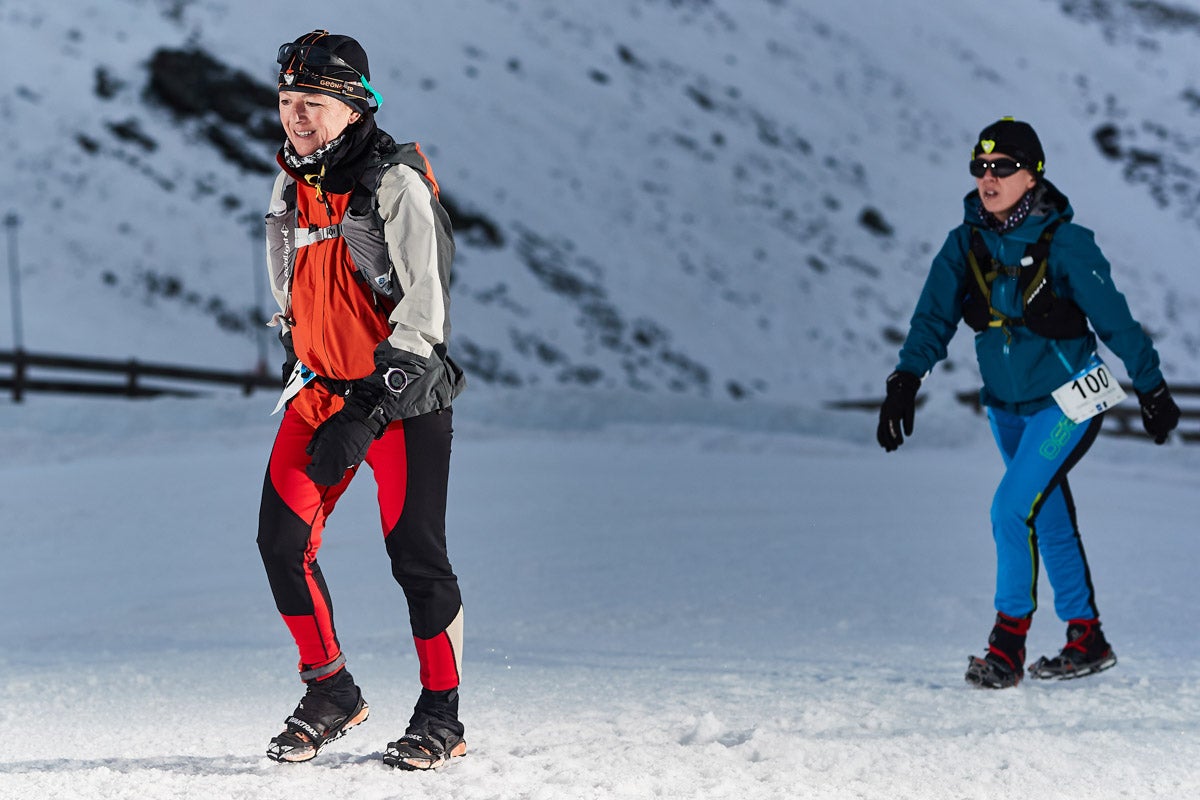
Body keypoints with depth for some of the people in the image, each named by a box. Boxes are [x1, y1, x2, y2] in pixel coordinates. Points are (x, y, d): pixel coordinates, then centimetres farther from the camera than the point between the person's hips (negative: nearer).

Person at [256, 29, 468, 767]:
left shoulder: (395, 182, -14)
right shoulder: (290, 190, 9)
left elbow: (425, 301, -19)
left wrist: (371, 405, -24)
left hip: (403, 393, -7)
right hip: (324, 388, 7)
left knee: (415, 553, -6)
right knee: (282, 539, -3)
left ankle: (441, 717, 6)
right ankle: (331, 693, 12)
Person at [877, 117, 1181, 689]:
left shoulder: (1064, 243, -18)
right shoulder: (965, 244, -4)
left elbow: (1114, 319, -11)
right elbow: (934, 318, -9)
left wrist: (1152, 389, -5)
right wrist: (905, 382, -24)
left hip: (1066, 401, -6)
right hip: (1007, 406, 6)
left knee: (1013, 509, -18)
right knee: (1049, 522, 14)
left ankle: (1007, 646, -8)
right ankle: (1087, 642, 26)